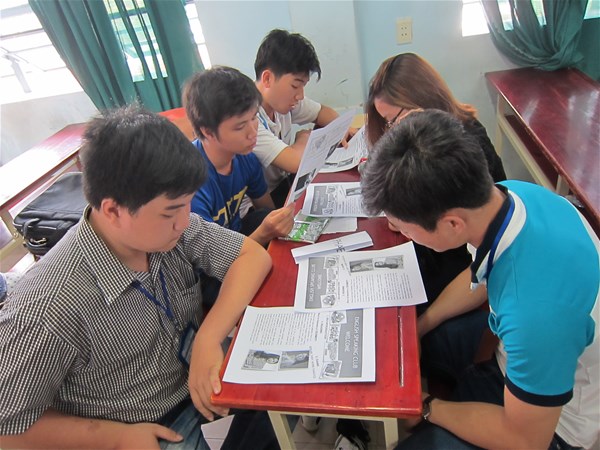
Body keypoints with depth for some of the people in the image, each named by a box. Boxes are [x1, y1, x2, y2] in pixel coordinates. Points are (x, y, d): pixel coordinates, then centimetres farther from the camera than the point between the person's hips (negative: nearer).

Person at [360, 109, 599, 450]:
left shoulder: (536, 310, -44)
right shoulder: (510, 193, -20)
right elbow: (483, 279, 2)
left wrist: (427, 408, -12)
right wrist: (417, 327, -1)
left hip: (547, 417, -6)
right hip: (516, 345, 7)